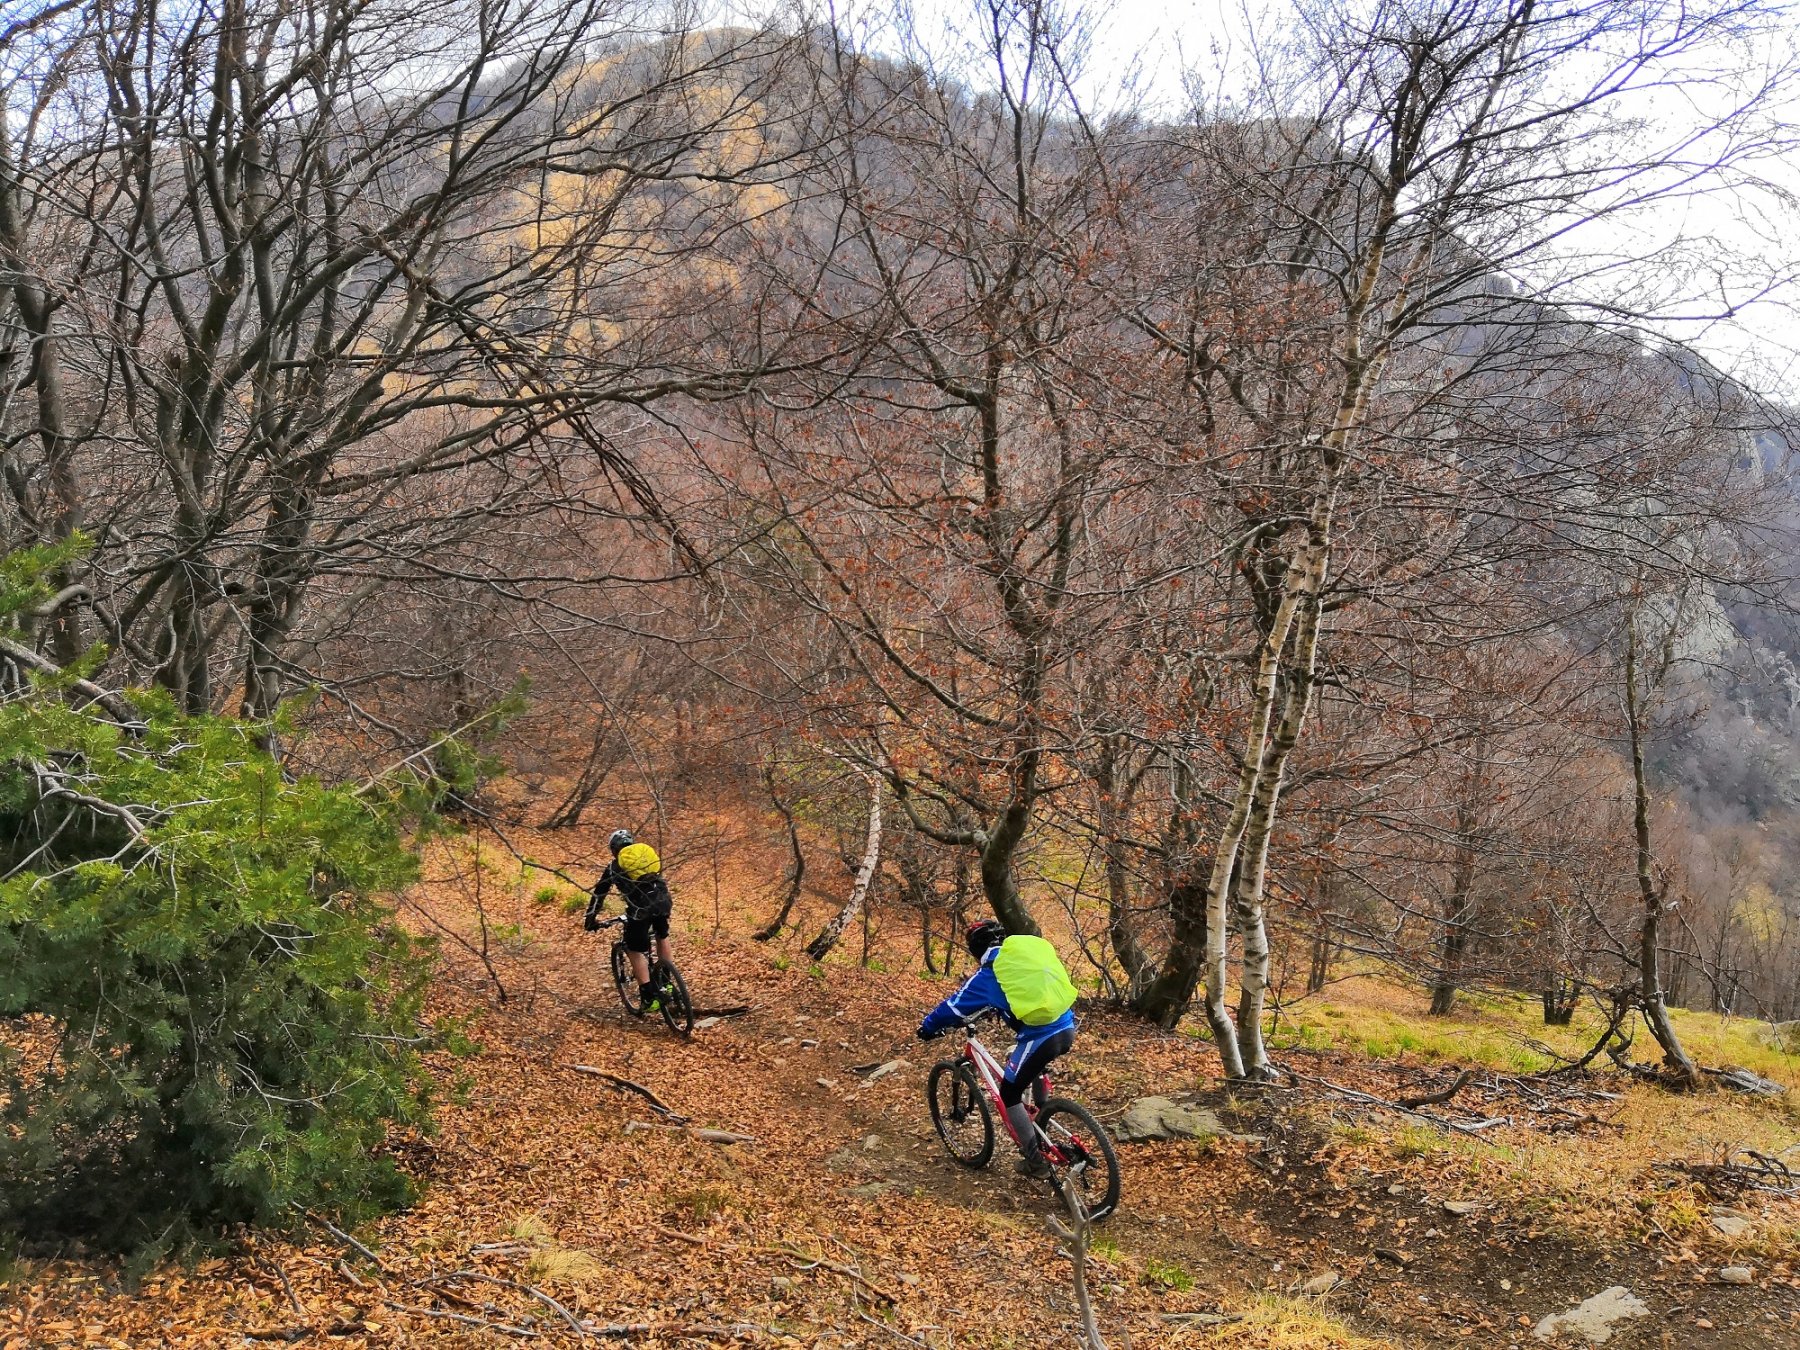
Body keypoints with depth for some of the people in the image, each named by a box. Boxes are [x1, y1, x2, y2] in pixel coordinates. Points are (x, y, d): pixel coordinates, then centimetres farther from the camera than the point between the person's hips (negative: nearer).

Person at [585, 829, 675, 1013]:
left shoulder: (614, 867, 22)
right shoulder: (647, 853, 30)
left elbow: (598, 894, 27)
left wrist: (590, 920, 37)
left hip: (641, 908, -4)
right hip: (664, 901, 4)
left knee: (635, 951, 10)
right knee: (662, 937, 31)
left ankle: (648, 998, 5)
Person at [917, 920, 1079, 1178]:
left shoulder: (988, 974, 0)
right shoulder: (1028, 950, 17)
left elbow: (955, 1006, 9)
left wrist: (928, 1026, 26)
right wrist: (996, 1006, 50)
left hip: (1040, 1036, -7)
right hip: (1067, 1028, 7)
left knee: (1009, 1094, 14)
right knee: (1034, 1069, 36)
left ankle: (1036, 1161, 16)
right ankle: (1040, 1134, 39)